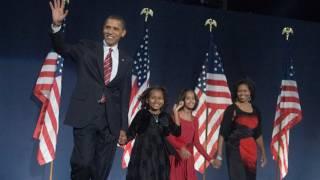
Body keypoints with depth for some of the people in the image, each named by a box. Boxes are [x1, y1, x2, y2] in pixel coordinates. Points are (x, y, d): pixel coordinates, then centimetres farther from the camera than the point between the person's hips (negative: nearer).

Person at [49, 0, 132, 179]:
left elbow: (125, 96, 11)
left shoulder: (126, 61, 12)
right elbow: (62, 48, -4)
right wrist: (57, 25, -22)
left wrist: (123, 128, 8)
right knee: (83, 162, -15)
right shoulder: (87, 48, 9)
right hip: (86, 115, -2)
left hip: (111, 120, 2)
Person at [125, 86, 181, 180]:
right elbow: (131, 132, -5)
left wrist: (176, 113, -2)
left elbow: (177, 132, 0)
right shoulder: (142, 114, -2)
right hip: (143, 154, -3)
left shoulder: (166, 116, 7)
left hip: (159, 156, 3)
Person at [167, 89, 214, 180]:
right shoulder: (176, 115, -3)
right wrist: (181, 148, -31)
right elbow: (170, 137, -13)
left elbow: (196, 142, 14)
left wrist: (209, 158, 8)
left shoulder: (195, 120, 12)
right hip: (175, 157, -5)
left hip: (188, 158, 5)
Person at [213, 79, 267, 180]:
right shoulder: (231, 109, -4)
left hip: (251, 151, 5)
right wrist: (219, 155, -12)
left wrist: (263, 153, 19)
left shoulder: (256, 111, 11)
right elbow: (222, 133, -7)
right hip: (235, 150, -5)